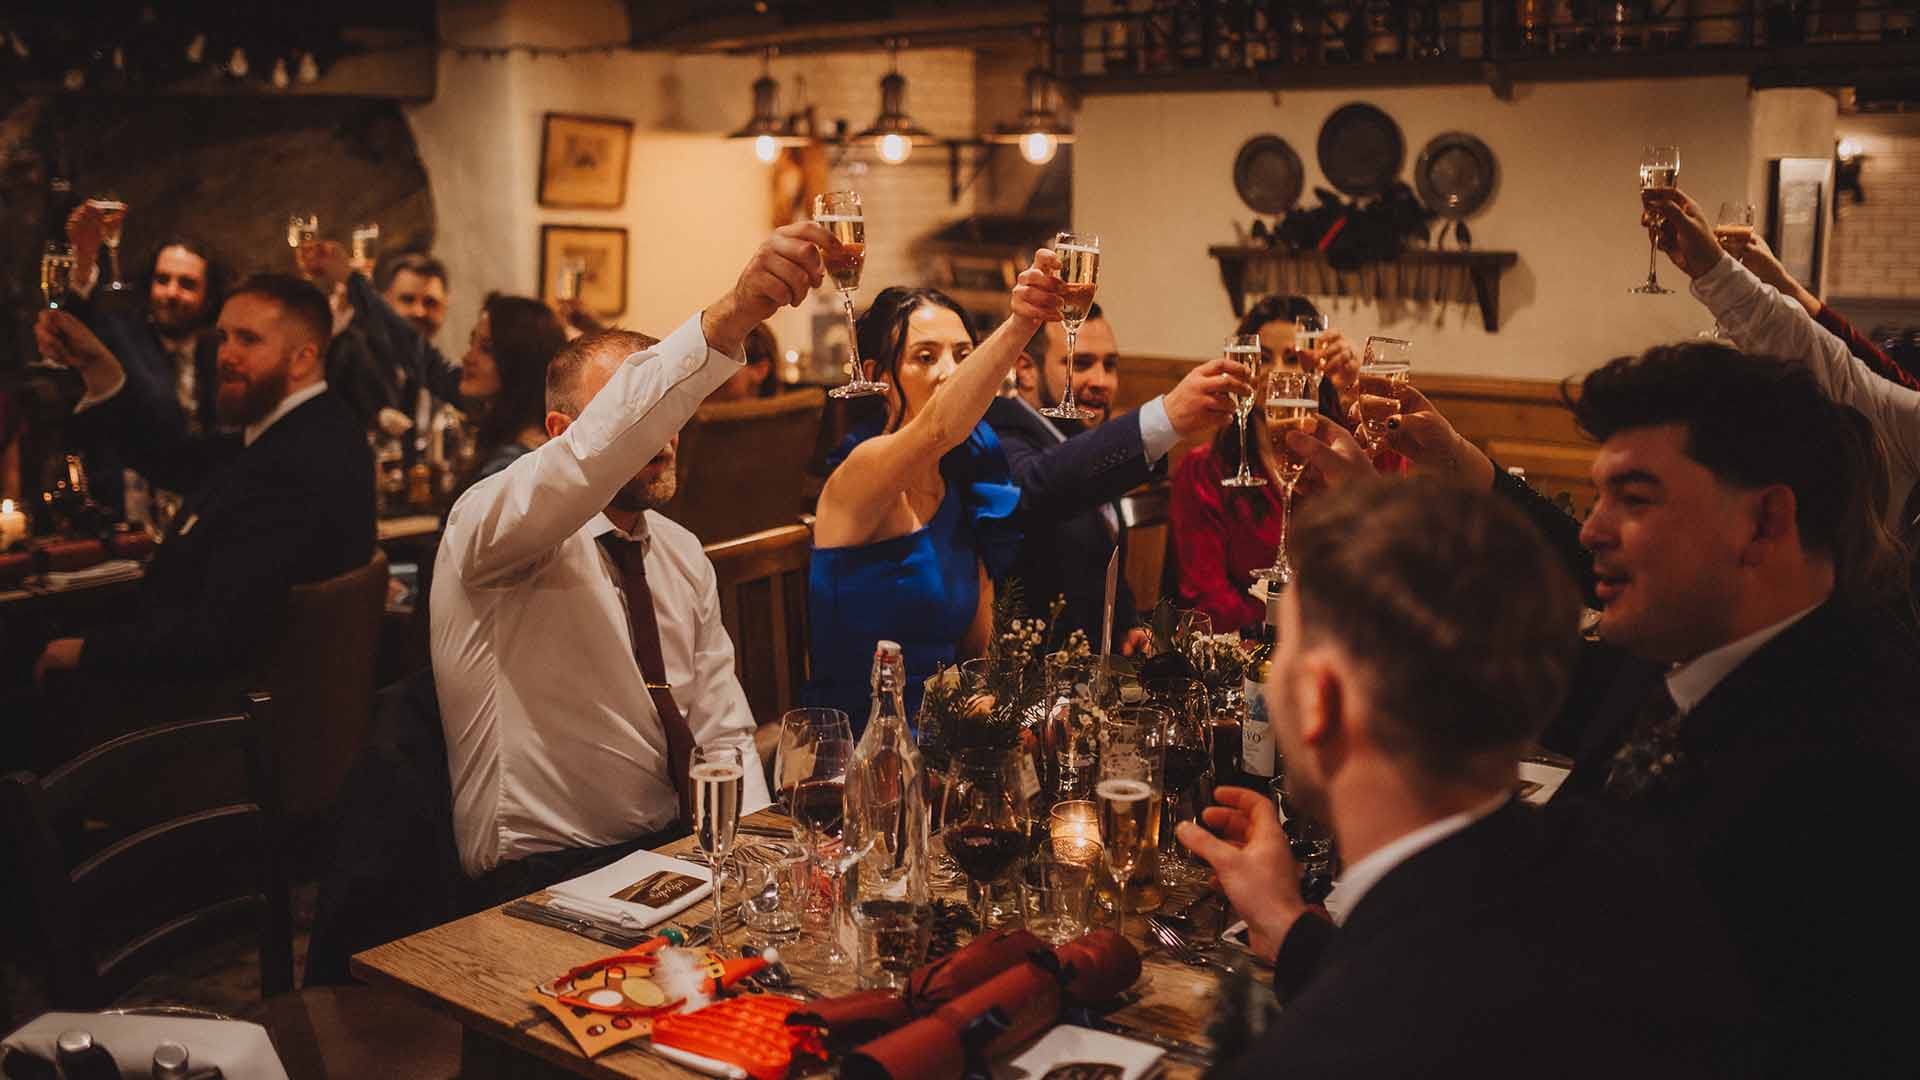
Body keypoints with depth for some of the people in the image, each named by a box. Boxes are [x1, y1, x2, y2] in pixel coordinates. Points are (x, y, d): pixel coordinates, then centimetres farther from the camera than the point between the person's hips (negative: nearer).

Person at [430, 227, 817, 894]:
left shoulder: (682, 554, 13)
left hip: (678, 847, 7)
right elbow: (596, 450, -33)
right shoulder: (488, 526, -10)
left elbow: (723, 731, 13)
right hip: (544, 881, -7)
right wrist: (727, 319, -44)